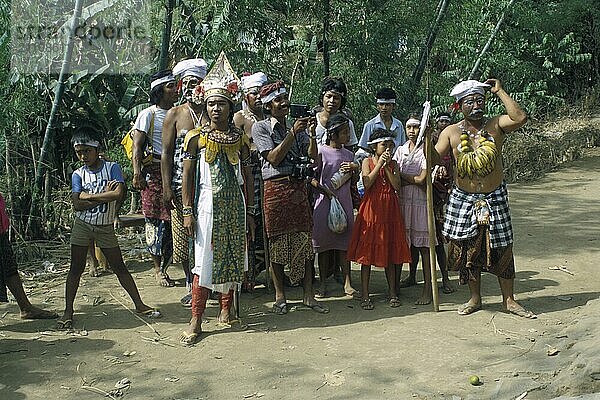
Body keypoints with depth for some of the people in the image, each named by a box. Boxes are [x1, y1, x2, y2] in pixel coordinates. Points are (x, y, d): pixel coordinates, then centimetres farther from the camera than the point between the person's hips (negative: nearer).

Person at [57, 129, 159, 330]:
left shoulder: (112, 168, -6)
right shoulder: (78, 174, -1)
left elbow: (119, 193, -22)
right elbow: (77, 204, -12)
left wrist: (89, 196, -15)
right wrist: (105, 195, -16)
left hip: (106, 228, -1)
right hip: (82, 225, 1)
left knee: (119, 267, 5)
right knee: (76, 268, 4)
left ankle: (139, 305, 12)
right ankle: (68, 311, 13)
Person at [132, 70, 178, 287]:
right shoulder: (148, 114, -1)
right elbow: (137, 147, -6)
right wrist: (137, 173, -16)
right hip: (155, 171, -4)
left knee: (172, 220, 1)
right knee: (156, 219, 0)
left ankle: (163, 267, 14)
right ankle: (158, 269, 10)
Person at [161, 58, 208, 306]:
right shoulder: (174, 114, 5)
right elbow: (166, 153, 1)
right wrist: (167, 187, -6)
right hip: (181, 185, 0)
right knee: (184, 236, 5)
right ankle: (191, 284, 19)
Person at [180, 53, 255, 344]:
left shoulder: (239, 139, 6)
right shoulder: (196, 137, -2)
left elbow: (247, 177, 9)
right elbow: (187, 177, -1)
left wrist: (249, 212, 7)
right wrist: (188, 212, -7)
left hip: (234, 206, 3)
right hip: (208, 205, -3)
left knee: (232, 257, 8)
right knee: (204, 261, -4)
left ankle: (225, 309, 24)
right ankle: (195, 322, 0)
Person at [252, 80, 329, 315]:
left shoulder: (297, 127, 17)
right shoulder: (260, 128, 2)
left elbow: (312, 156, 7)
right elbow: (274, 158, -9)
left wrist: (312, 135, -9)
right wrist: (293, 133, -13)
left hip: (299, 188, 4)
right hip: (276, 188, -4)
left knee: (305, 240, 3)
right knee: (277, 242, 0)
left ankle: (308, 295, 9)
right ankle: (280, 297, 11)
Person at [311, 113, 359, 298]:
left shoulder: (349, 155, 12)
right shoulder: (321, 152, -3)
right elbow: (311, 177, -5)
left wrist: (353, 172, -1)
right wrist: (323, 188, -18)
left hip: (344, 202, 4)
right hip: (325, 202, -4)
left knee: (344, 242, 4)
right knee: (324, 243, 3)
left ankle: (347, 284, 8)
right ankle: (323, 284, 13)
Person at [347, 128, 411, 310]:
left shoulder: (394, 164, 9)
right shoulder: (367, 161, 3)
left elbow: (397, 186, -4)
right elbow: (367, 184, -13)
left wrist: (387, 166, -8)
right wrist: (379, 164, -11)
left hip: (390, 209, 3)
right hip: (371, 208, -2)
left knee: (390, 252, 6)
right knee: (367, 252, -2)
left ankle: (392, 292, 15)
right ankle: (365, 295, 4)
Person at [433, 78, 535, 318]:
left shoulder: (495, 126, -3)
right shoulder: (451, 132, -1)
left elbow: (520, 118, -21)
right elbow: (434, 158, -5)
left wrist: (499, 92, -14)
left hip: (494, 199, 0)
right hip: (463, 200, 1)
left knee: (501, 249, 5)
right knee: (468, 249, 8)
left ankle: (509, 300, 20)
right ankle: (475, 299, 25)